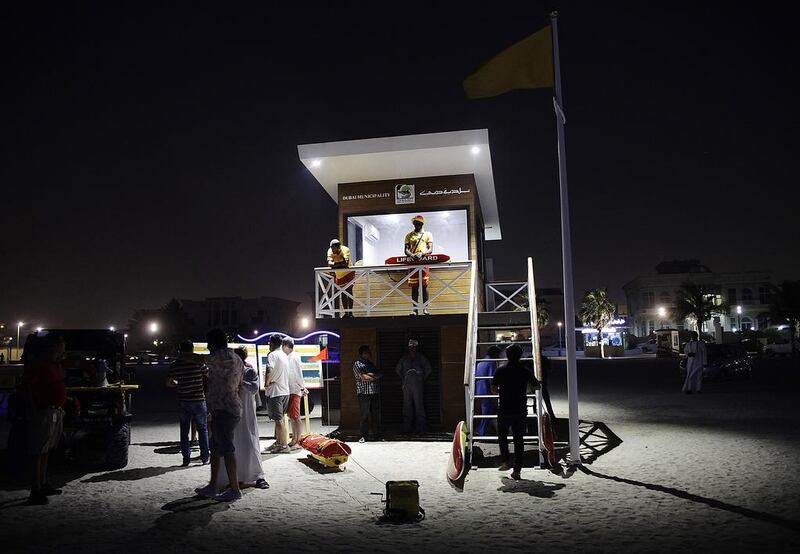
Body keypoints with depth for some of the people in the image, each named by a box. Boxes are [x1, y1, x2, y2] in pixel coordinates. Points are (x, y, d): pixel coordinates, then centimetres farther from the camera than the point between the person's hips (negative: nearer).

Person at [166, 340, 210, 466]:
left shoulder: (175, 365, -1)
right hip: (198, 400, -2)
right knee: (202, 429, 9)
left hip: (183, 401, 2)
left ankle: (186, 457, 12)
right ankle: (205, 457, 11)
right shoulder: (199, 362, -10)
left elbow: (169, 383, 1)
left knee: (184, 430, 11)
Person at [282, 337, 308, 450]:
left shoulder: (294, 357, -13)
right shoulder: (287, 357, 14)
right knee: (291, 416, 14)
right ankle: (294, 440, 23)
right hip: (289, 391, 9)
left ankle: (298, 442, -3)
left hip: (295, 391, -9)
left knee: (295, 417, -7)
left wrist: (302, 388, -19)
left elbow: (298, 374, -17)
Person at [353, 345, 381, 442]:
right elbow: (364, 377, -13)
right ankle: (364, 436, 3)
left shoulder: (371, 363, 20)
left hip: (375, 392, 6)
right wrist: (375, 377, 1)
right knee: (365, 415, -5)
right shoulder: (357, 364, -2)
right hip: (364, 393, -6)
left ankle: (377, 435, 13)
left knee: (376, 414, 6)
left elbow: (378, 375, 10)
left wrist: (371, 374, -9)